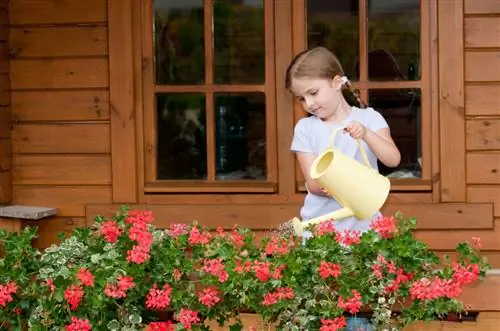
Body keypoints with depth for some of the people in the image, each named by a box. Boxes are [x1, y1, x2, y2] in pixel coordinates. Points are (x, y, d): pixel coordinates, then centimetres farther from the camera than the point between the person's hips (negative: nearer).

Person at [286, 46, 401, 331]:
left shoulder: (368, 119, 2)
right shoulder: (305, 128, 3)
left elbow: (393, 160, -10)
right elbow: (313, 183, -3)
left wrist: (366, 134, -26)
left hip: (362, 227, -1)